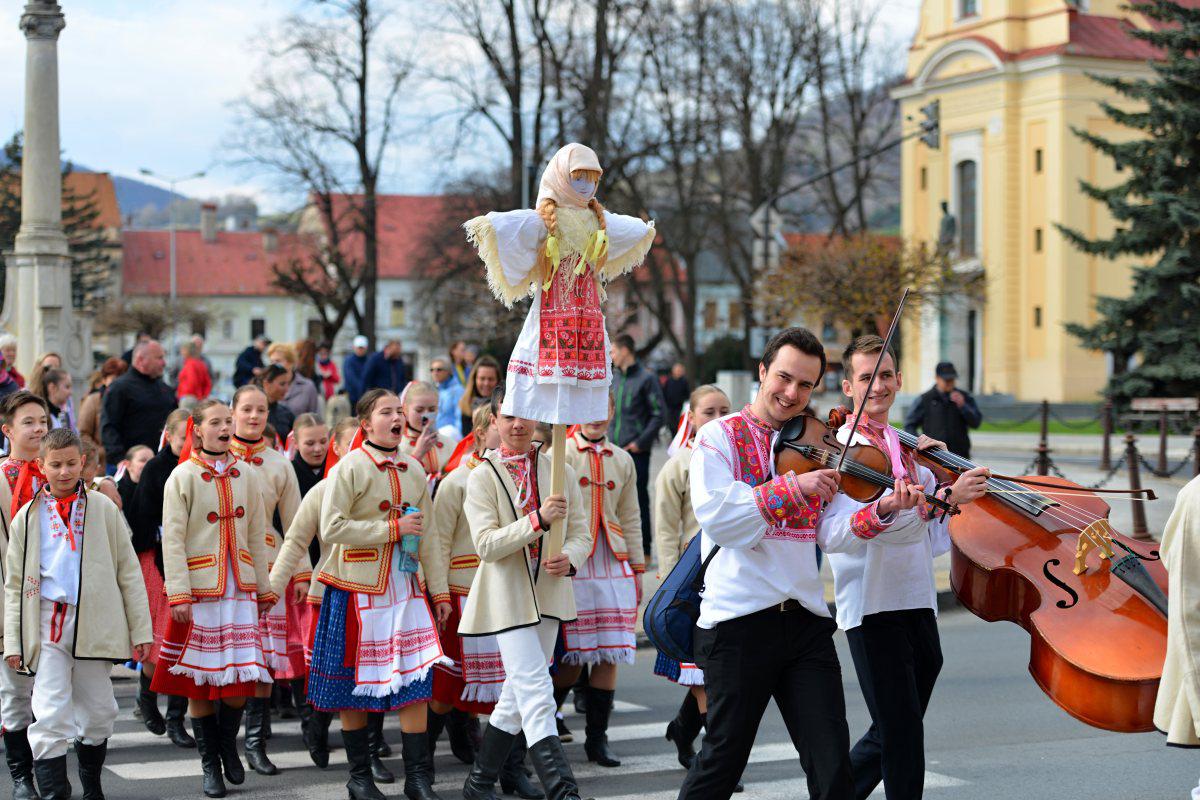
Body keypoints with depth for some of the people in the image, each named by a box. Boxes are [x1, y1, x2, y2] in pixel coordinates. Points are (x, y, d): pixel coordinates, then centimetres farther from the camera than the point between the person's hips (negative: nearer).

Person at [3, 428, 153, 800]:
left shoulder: (103, 508, 5)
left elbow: (128, 571, 6)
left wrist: (140, 629, 2)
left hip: (95, 625, 1)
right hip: (47, 625, -1)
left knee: (99, 713, 10)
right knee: (50, 716, -9)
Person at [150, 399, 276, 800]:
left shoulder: (246, 477, 10)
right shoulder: (182, 477, -2)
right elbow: (172, 539, -6)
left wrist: (264, 588, 12)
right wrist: (179, 594, -14)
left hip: (239, 588, 3)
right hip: (199, 590, -3)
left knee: (240, 676, -2)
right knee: (198, 680, 1)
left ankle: (228, 745, 23)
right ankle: (210, 765, 13)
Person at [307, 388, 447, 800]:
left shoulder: (414, 470, 10)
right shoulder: (349, 467, -7)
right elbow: (332, 527, -16)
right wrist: (393, 528, -16)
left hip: (405, 585, 4)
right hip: (358, 588, -4)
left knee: (417, 678, -3)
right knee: (355, 682, 4)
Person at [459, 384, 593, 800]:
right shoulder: (483, 477, -3)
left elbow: (581, 533, 10)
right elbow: (486, 544, -12)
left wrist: (570, 558, -13)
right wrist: (538, 519, -23)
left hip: (548, 594, 5)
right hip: (507, 597, -5)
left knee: (517, 696, 12)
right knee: (536, 693, -14)